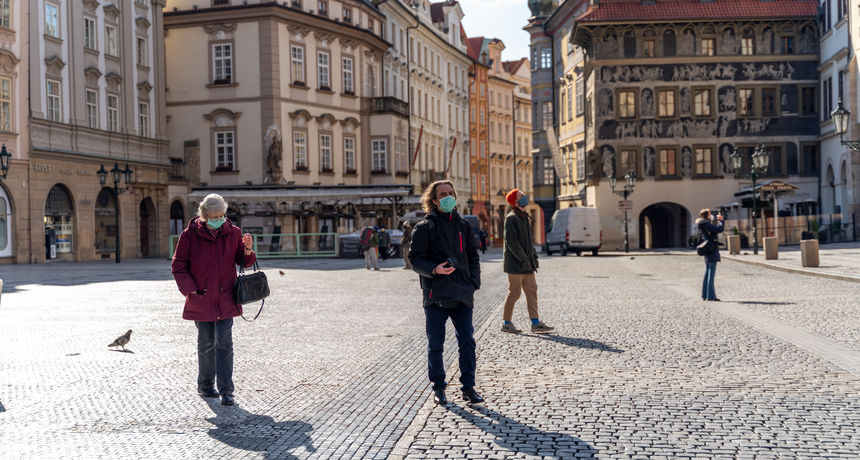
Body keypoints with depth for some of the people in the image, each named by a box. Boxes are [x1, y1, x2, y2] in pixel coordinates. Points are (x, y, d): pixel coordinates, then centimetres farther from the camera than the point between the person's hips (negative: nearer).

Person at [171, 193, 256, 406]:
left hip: (225, 299, 1)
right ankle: (205, 385, 28)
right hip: (201, 300, -1)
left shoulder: (233, 233, 1)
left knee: (224, 344, -3)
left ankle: (226, 390, 0)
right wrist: (191, 290, -9)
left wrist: (247, 250, -14)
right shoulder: (189, 235, -5)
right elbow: (178, 267, 0)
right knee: (206, 344, 10)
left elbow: (243, 261, 8)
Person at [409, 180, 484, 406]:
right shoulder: (424, 228, -1)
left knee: (467, 342, 3)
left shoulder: (463, 225, 13)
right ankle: (438, 387, 18)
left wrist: (474, 283, 6)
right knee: (435, 345, 5)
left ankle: (468, 387, 14)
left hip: (462, 296, 3)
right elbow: (415, 258, -4)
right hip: (436, 295, -3)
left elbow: (473, 256, 18)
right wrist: (434, 269, -21)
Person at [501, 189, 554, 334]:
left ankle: (535, 323, 9)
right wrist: (523, 259, -19)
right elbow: (511, 242, -19)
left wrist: (533, 256, 11)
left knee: (532, 291, 7)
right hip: (515, 263, -9)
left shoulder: (525, 217, 17)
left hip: (527, 264, 9)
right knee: (514, 293, -2)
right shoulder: (511, 218, -13)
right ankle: (506, 323, 10)